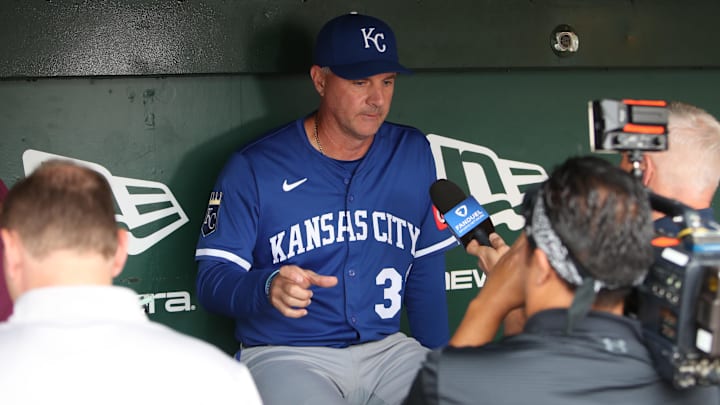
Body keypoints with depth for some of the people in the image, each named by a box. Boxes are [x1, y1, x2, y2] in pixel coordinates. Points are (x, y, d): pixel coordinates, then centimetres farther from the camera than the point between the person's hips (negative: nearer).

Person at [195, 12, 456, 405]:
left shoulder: (413, 154, 6)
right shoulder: (254, 169, -6)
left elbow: (426, 269, 12)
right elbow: (212, 277, -8)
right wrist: (267, 287, -30)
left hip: (387, 350, 4)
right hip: (284, 354, -3)